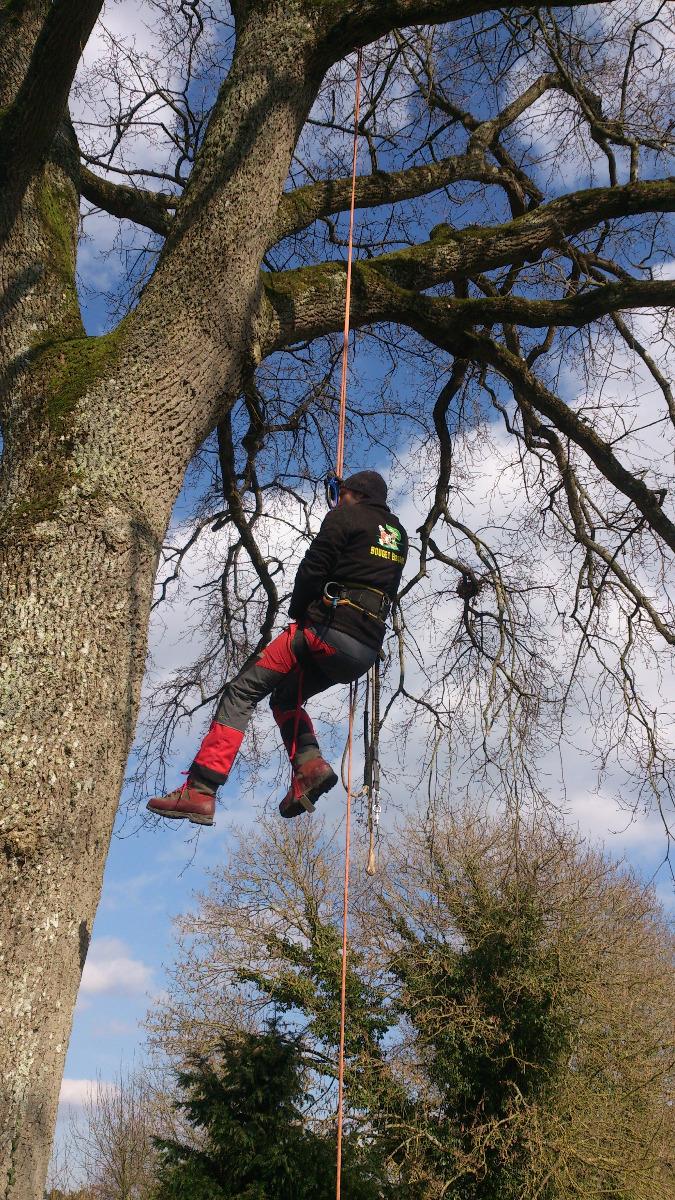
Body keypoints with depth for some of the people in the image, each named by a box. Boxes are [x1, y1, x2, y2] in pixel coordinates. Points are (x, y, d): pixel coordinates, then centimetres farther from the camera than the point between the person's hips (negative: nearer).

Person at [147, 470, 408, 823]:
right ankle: (310, 763, -3)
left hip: (328, 632, -7)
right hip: (366, 651, 8)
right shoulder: (400, 536, 25)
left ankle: (199, 791, -15)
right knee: (285, 698, 24)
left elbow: (313, 568, -4)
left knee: (243, 691, -5)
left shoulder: (345, 516, 3)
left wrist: (297, 614, 8)